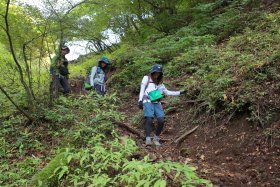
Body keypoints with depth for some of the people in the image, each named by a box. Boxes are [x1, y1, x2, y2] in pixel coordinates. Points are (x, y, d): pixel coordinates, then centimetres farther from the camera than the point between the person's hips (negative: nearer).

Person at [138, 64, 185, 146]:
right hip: (148, 101, -4)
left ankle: (156, 138, 3)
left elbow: (167, 92, 30)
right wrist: (140, 100, -11)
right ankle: (148, 139, -20)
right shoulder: (146, 78, 12)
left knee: (161, 120, -12)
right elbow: (142, 90, 3)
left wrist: (179, 92, 28)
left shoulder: (159, 83, 25)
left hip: (157, 103, 4)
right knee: (149, 119, -21)